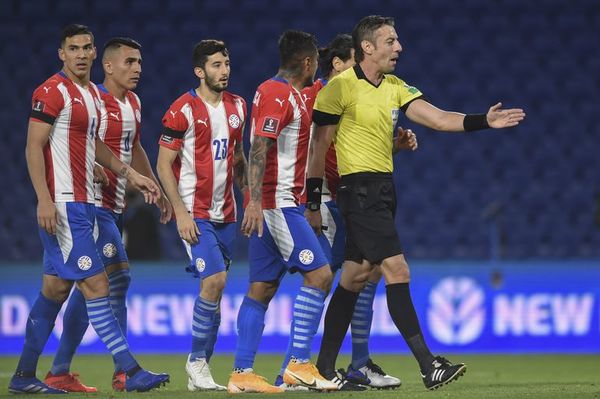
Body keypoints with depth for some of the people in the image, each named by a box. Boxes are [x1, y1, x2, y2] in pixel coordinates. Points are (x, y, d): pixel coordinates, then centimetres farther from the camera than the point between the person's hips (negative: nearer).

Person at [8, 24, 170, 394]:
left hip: (84, 204, 9)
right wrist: (45, 200, -21)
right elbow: (34, 147, -14)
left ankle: (24, 376, 16)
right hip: (62, 205, -9)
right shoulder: (52, 92, -11)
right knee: (96, 285, -10)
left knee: (56, 289, 10)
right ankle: (131, 372, -10)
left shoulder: (93, 94, 16)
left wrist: (129, 173, 23)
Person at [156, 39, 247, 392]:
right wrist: (180, 212, -15)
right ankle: (197, 362, -6)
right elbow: (164, 165, -8)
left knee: (215, 289, 6)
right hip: (195, 213, -6)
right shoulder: (183, 110, -9)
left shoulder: (237, 106, 10)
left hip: (226, 213, 6)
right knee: (214, 280, -19)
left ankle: (200, 368, 13)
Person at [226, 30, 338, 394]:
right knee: (319, 273, -11)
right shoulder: (278, 94, -12)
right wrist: (255, 201, -27)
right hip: (277, 203, -10)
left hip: (270, 206, 10)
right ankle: (299, 364, -11)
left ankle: (242, 373, 5)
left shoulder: (286, 94, 18)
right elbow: (258, 150, -20)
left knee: (262, 288, 7)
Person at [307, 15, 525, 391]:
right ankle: (428, 366, -16)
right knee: (397, 271, -14)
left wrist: (484, 121, -9)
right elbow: (319, 145, -6)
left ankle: (325, 366, 16)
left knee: (356, 276, 10)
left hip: (384, 189, 8)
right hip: (359, 188, -8)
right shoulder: (341, 87, -10)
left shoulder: (395, 87, 12)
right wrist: (313, 202, -6)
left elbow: (437, 118, 5)